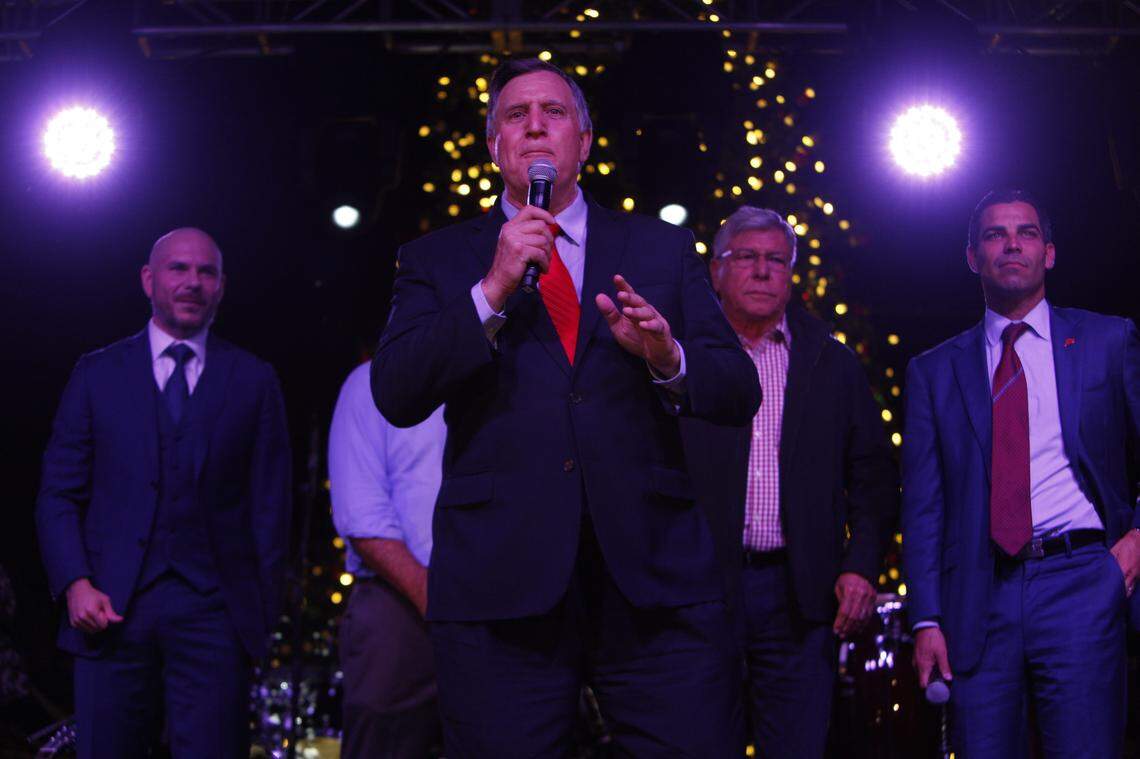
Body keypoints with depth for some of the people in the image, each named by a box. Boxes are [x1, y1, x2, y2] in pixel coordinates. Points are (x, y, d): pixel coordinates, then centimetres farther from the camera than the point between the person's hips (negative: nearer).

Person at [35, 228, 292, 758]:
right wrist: (75, 584, -7)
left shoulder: (254, 381, 10)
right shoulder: (97, 374, 11)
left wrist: (262, 613, 1)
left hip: (213, 612, 0)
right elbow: (58, 495, 8)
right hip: (111, 608, 1)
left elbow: (269, 504, 8)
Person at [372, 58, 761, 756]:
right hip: (499, 587, -1)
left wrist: (667, 358, -12)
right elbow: (397, 397, -2)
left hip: (658, 581, 1)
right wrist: (492, 290, -11)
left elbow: (739, 395, 9)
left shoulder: (662, 249, 15)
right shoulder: (438, 261, 12)